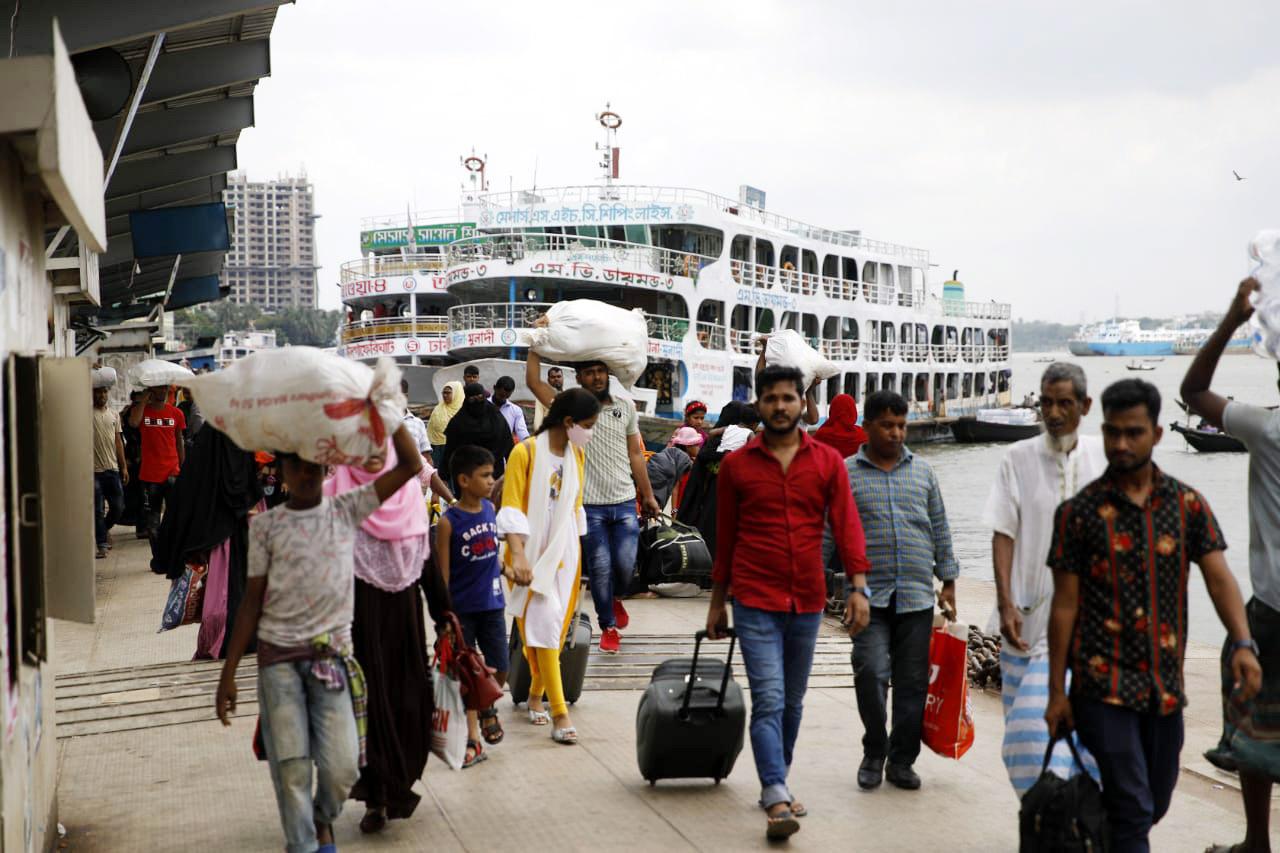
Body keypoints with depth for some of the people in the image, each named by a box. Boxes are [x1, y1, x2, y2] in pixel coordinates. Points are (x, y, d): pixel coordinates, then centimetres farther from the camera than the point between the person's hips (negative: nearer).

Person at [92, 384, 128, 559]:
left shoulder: (114, 415, 13)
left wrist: (124, 467, 11)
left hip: (112, 468, 5)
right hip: (94, 470, -5)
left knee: (118, 506, 8)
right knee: (98, 510, -2)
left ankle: (104, 529, 35)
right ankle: (102, 545, 3)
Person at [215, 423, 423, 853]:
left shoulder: (346, 510, 4)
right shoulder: (265, 525, 2)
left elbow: (410, 466, -4)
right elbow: (252, 601, 4)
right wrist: (228, 673, 2)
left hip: (333, 654, 0)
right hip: (278, 657, 0)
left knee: (342, 767, -3)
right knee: (291, 767, -4)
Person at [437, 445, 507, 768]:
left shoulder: (490, 510, 2)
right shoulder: (448, 522, -13)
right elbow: (442, 572, -10)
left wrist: (504, 569, 5)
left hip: (492, 604, 4)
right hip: (462, 608, -4)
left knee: (499, 669, 4)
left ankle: (487, 708, 36)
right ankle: (472, 740, 14)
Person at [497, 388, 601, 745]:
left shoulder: (578, 455, 8)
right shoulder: (526, 452, -12)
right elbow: (512, 509, -15)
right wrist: (518, 556, -25)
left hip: (564, 552, 6)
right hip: (533, 553, -6)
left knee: (555, 628, 8)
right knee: (545, 623, -11)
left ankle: (536, 695, 26)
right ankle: (559, 713, -13)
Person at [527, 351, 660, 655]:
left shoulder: (625, 407, 8)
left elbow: (635, 454, 12)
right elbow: (533, 381, -9)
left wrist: (648, 496, 11)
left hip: (625, 502, 2)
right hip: (591, 505, -2)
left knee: (625, 564, -4)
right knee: (600, 568, 1)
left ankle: (616, 598, 30)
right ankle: (608, 627, 16)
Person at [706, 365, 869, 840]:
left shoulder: (828, 462, 3)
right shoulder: (736, 465, 1)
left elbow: (846, 524, -1)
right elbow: (726, 537, 7)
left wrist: (859, 587, -12)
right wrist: (717, 602, 11)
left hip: (807, 602, 3)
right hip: (756, 603, -2)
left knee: (792, 702, 13)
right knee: (769, 701, -11)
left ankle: (776, 784, 28)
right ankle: (777, 801, -13)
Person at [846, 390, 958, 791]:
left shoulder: (922, 471, 13)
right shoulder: (846, 474, 3)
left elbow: (940, 529, 17)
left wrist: (948, 581, 14)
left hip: (917, 595, 3)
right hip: (869, 595, -3)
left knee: (912, 682, 4)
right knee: (872, 673, -14)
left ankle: (901, 760, 17)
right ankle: (873, 754, 8)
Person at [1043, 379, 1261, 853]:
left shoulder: (1188, 505, 4)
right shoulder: (1079, 512, -3)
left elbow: (1218, 576, -6)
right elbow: (1065, 605, -2)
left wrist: (1243, 643, -24)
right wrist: (1057, 692, -3)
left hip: (1165, 685, 4)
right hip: (1104, 684, -4)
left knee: (1155, 805, 16)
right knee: (1133, 811, -8)